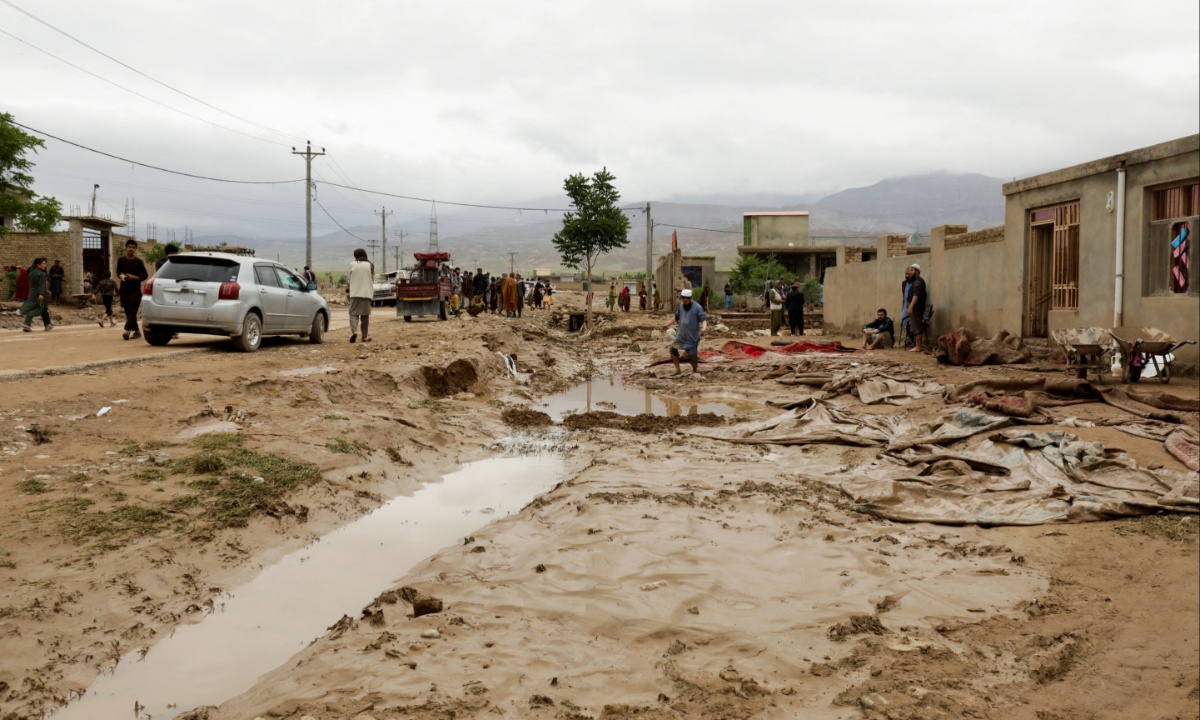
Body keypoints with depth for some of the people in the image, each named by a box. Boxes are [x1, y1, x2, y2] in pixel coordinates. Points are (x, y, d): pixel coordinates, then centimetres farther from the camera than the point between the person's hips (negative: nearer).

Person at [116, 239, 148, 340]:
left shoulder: (138, 262, 1)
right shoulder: (121, 260, 8)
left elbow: (145, 275, 4)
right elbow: (118, 272, 17)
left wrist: (135, 278, -12)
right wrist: (121, 276, -5)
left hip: (135, 289, -3)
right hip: (124, 289, 3)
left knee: (132, 310, -14)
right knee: (128, 311, 5)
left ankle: (127, 331, -23)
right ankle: (136, 331, 16)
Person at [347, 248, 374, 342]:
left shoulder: (352, 264, -2)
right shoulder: (370, 265, 2)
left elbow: (351, 278, 4)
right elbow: (372, 280, 8)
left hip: (355, 293, -1)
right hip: (367, 293, 1)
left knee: (353, 313, 2)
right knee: (365, 315, 9)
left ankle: (354, 330, -22)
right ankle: (365, 336, 10)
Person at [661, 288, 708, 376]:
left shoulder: (697, 308, -15)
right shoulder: (681, 306, 4)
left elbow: (703, 319, -20)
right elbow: (676, 317, 18)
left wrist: (704, 327, -40)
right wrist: (667, 325, 14)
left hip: (692, 336, -6)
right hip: (681, 335, 6)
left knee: (692, 354, -6)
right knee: (673, 349, 1)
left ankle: (695, 370, 19)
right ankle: (678, 370, 12)